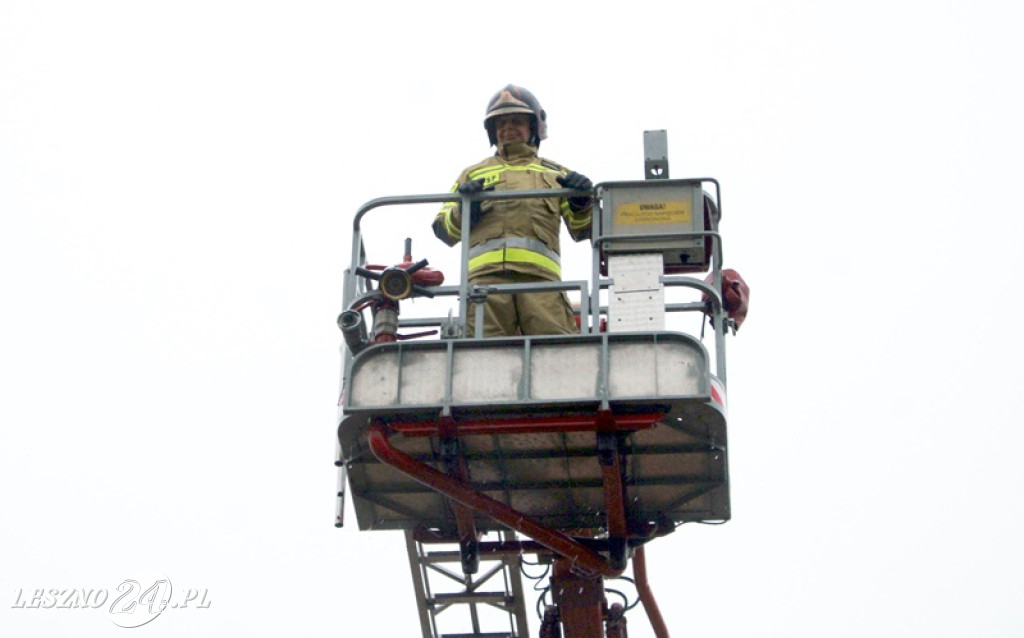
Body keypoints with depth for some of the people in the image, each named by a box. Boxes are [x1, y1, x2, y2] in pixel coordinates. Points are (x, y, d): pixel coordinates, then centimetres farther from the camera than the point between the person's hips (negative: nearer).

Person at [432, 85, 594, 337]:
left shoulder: (555, 174, 30)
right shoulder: (474, 174, 31)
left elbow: (582, 231, 22)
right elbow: (443, 229, 21)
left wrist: (582, 204, 0)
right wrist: (464, 209, 0)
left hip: (540, 274, 0)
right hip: (486, 273, 0)